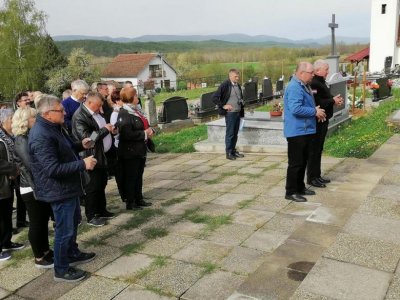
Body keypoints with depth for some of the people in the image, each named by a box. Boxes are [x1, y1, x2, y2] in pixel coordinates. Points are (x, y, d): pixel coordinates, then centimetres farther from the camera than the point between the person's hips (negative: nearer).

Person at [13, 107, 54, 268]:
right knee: (36, 223, 2)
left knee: (44, 220, 16)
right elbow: (30, 165, -23)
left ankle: (46, 251, 30)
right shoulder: (21, 140, -15)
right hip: (32, 189, -8)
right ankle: (39, 259, 14)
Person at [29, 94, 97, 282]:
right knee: (64, 230, 2)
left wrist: (81, 146, 3)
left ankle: (72, 254, 43)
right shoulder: (41, 136, -27)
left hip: (68, 186, 10)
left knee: (73, 222, 24)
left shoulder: (55, 127, 7)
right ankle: (61, 270, 18)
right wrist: (83, 164, -29)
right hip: (59, 190, -10)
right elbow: (53, 169, -31)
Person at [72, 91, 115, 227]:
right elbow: (87, 137, -25)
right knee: (92, 188, 1)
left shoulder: (95, 113, 10)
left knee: (102, 184, 19)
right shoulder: (79, 116, -19)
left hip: (102, 155, 9)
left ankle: (102, 210, 32)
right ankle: (91, 216, 13)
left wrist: (109, 129, 6)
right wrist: (105, 129, -19)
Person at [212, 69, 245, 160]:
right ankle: (229, 153, 7)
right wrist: (223, 106, -15)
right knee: (230, 133, -1)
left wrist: (242, 105, 15)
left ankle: (233, 151, 21)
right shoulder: (225, 85, -11)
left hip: (238, 112, 7)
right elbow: (214, 98, -13)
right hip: (230, 113, -7)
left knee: (235, 133, 12)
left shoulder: (238, 85, 11)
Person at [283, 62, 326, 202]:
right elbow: (296, 109, -29)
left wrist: (316, 110, 6)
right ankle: (291, 192, 5)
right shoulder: (295, 87, -19)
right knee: (296, 162, -4)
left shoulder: (304, 86, 14)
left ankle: (300, 187, 28)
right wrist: (315, 112, -18)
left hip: (305, 130, 10)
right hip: (297, 131, -10)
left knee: (303, 161, 17)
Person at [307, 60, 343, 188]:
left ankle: (317, 175, 25)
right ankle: (311, 178, 7)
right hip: (316, 122, -10)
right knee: (314, 150, -2)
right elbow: (317, 103, -26)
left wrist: (335, 99, 4)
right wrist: (333, 101, -15)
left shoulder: (321, 82, 14)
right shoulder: (313, 83, -19)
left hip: (323, 121, 10)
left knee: (318, 149, 16)